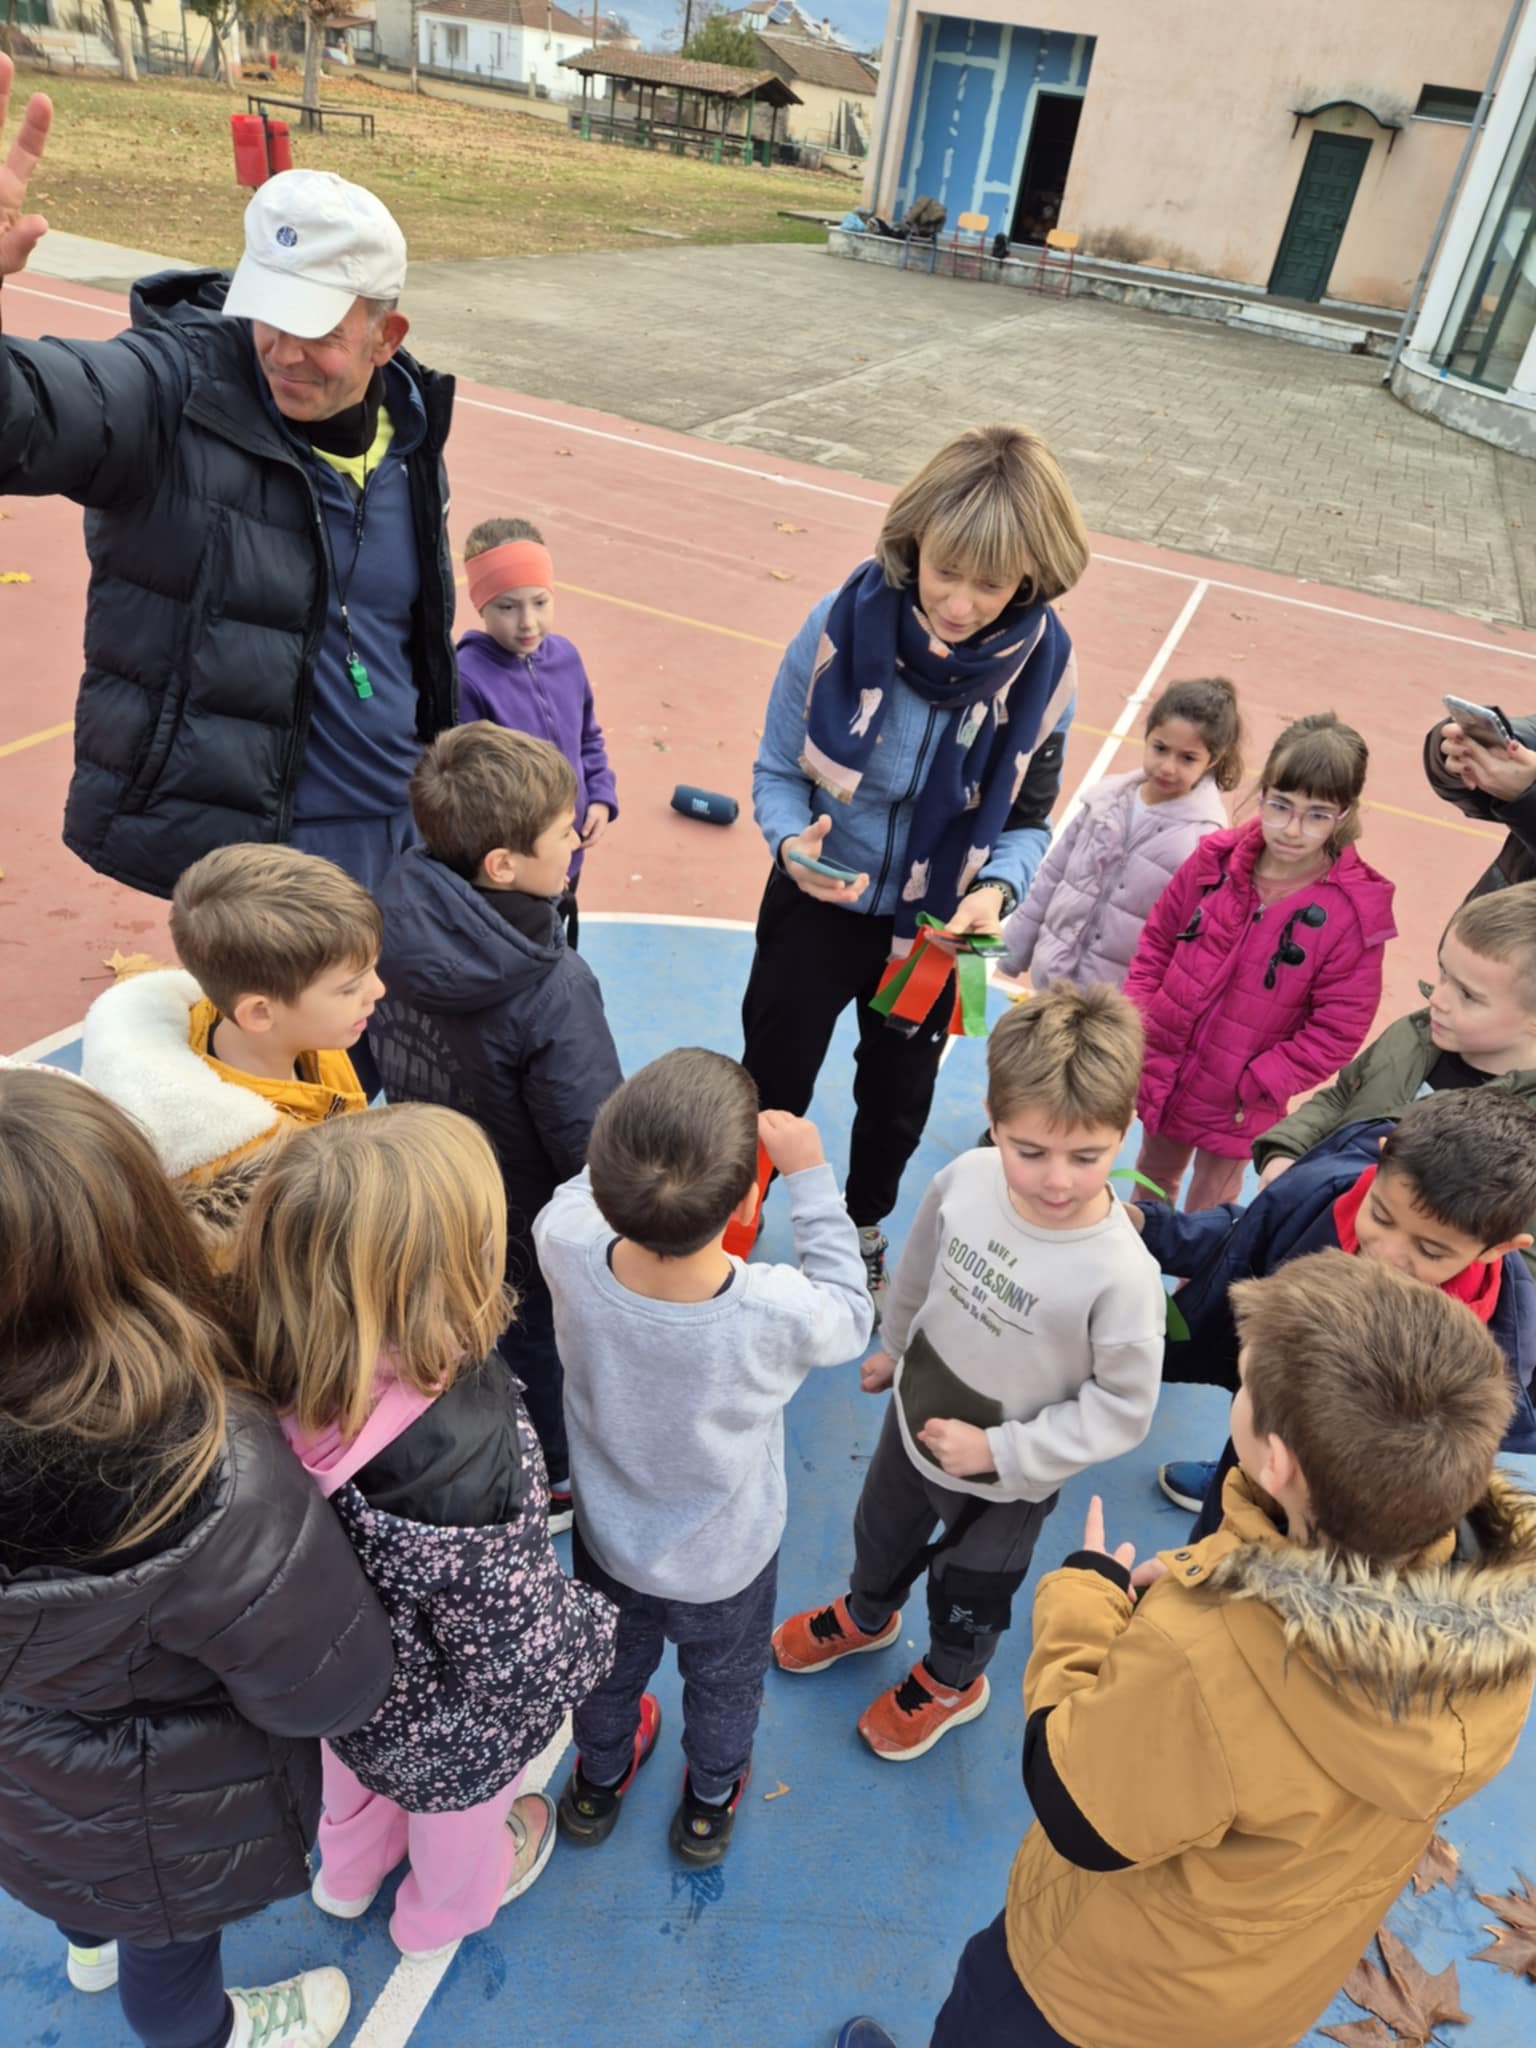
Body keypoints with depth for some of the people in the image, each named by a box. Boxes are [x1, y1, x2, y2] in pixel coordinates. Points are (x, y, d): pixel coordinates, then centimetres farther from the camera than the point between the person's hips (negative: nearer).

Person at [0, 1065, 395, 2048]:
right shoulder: (212, 1478, -45)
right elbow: (332, 1688, -29)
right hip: (153, 1825, -4)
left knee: (91, 1883, 40)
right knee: (170, 1948, 31)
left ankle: (93, 1945, 72)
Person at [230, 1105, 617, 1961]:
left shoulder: (277, 1388, -30)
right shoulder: (462, 1471, -47)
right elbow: (523, 1655, -31)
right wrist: (597, 1633, -11)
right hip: (451, 1718, -4)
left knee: (360, 1771, 37)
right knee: (459, 1806, 32)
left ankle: (350, 1870, 69)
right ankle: (446, 1908, 64)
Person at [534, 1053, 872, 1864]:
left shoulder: (567, 1248, -35)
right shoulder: (779, 1312, -42)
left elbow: (578, 1197, -9)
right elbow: (850, 1312, -17)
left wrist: (645, 1140, -15)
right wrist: (810, 1175, -18)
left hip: (606, 1538, 3)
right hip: (724, 1562, -2)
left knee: (610, 1662, 34)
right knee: (723, 1682, 32)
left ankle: (598, 1782, 64)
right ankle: (709, 1806, 61)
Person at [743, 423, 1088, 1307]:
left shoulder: (1044, 666, -19)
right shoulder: (844, 623, -25)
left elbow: (1029, 818, -8)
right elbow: (778, 769, -14)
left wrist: (997, 888, -28)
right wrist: (792, 842, -34)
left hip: (936, 926, 2)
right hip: (819, 904, -2)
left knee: (898, 1100, 24)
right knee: (773, 1085, 14)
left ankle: (864, 1230, 53)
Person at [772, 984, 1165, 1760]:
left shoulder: (1121, 1275, -37)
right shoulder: (966, 1178, -25)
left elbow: (1122, 1408, -23)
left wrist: (999, 1450, -24)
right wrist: (892, 1346, 13)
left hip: (1005, 1482, -4)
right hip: (915, 1416, 4)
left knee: (968, 1593, 28)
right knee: (882, 1536, 34)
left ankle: (951, 1682, 62)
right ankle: (865, 1617, 68)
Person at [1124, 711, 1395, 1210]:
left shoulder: (1355, 913, -19)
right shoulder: (1214, 861, -11)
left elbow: (1338, 1030, -15)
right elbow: (1158, 940, 3)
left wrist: (1256, 1085, -18)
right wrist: (1135, 1024, -5)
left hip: (1237, 1102, -3)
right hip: (1161, 1070, 4)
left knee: (1207, 1214, 17)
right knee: (1153, 1178, 28)